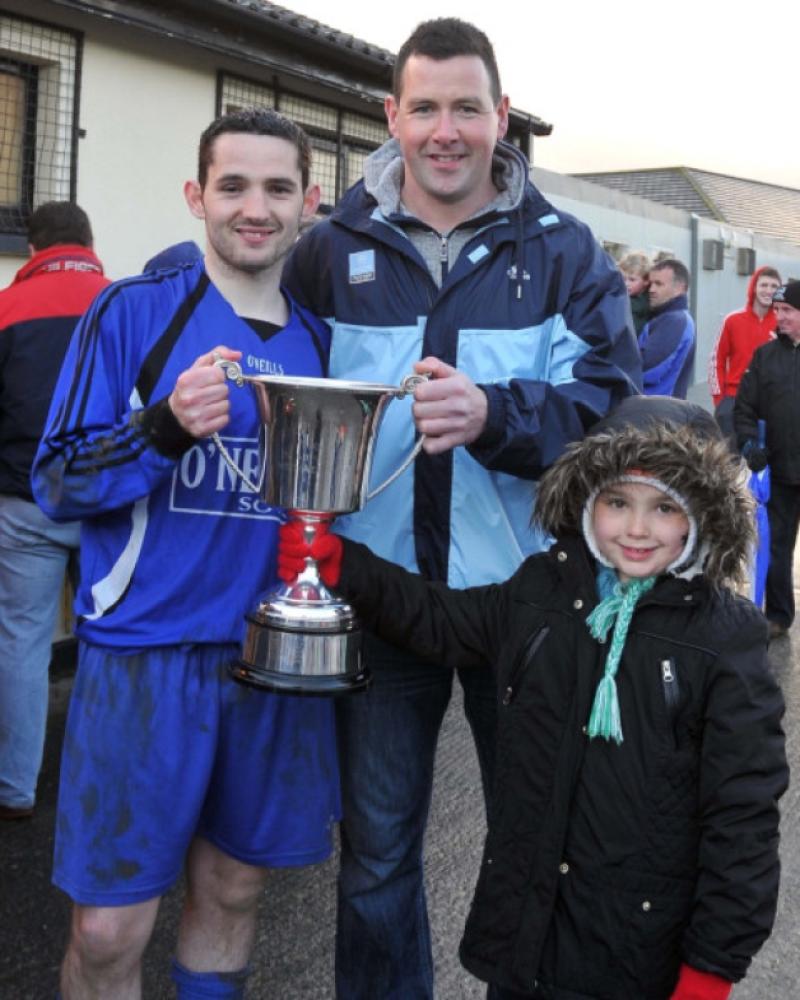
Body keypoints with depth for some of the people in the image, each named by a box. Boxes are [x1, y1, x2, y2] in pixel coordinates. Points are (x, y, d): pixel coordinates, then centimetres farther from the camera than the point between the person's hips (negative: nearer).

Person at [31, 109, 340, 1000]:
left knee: (232, 888, 17)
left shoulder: (322, 338, 8)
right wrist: (168, 427, -24)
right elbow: (56, 483, -8)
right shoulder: (132, 312, -4)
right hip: (145, 651, -3)